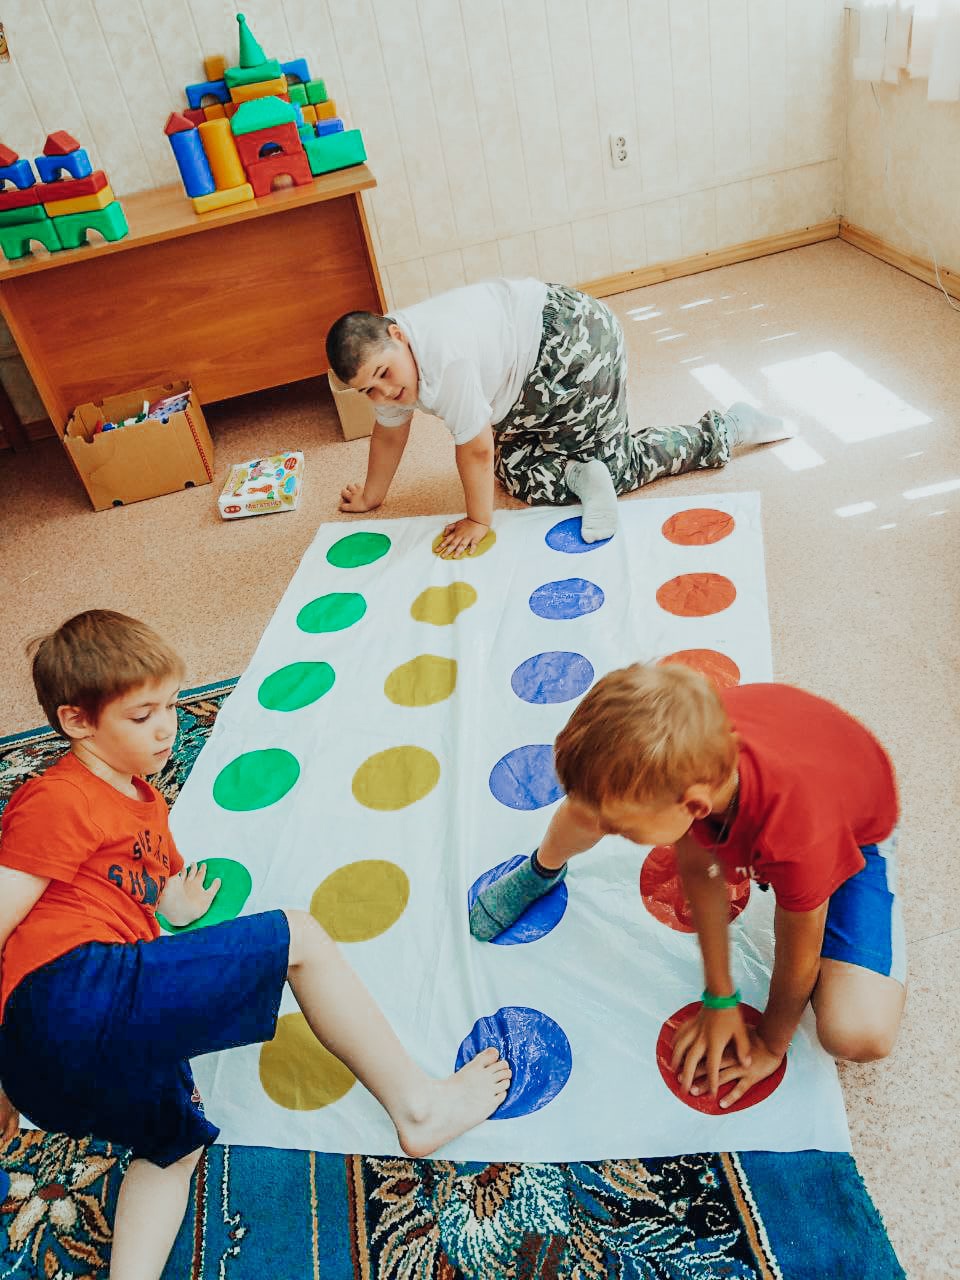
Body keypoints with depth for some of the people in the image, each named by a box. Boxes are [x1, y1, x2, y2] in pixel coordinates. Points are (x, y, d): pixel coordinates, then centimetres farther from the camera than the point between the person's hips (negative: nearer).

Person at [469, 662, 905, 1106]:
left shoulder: (799, 839, -47)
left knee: (861, 1037, -25)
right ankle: (542, 870, 27)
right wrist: (719, 998, -7)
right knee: (592, 797, -9)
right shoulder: (685, 754, -34)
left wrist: (772, 1045, -5)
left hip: (854, 834, -3)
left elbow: (798, 960, -25)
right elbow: (698, 867, -15)